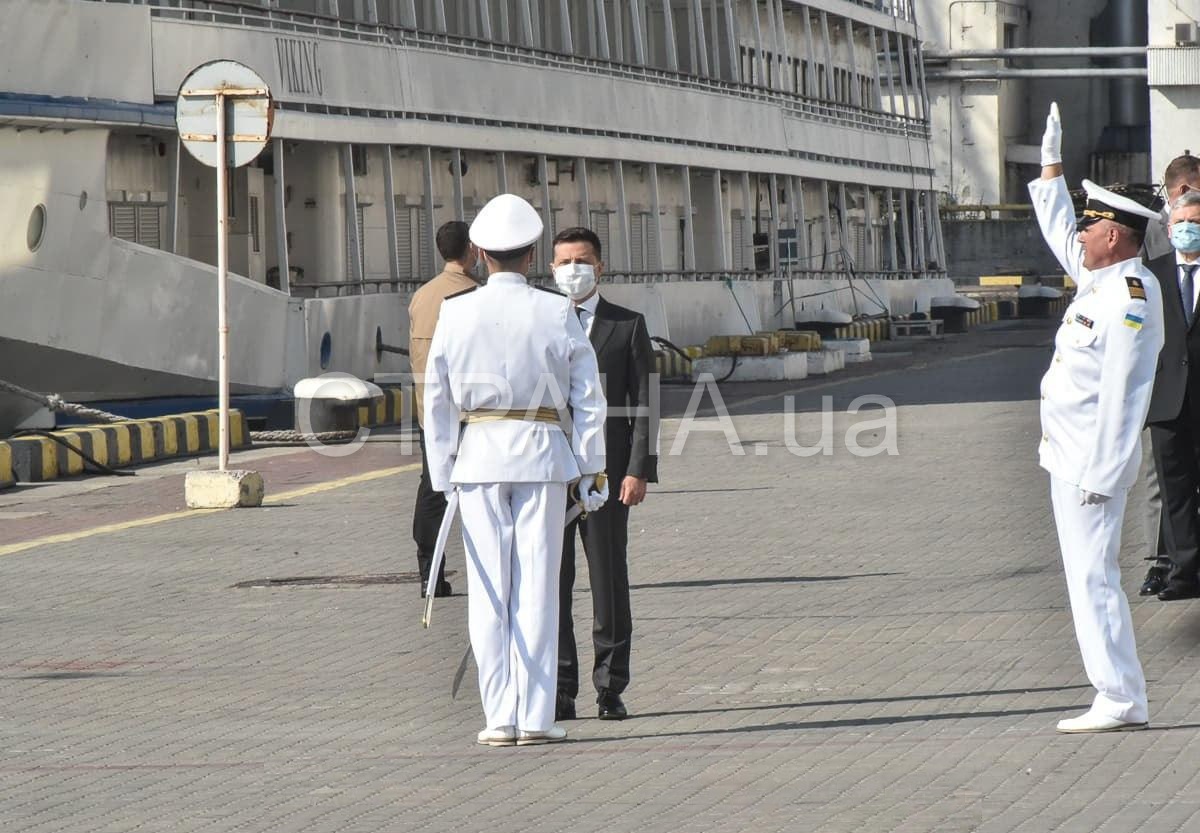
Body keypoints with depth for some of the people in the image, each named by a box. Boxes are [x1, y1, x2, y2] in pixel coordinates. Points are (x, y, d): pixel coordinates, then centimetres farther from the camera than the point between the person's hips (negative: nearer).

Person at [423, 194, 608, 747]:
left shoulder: (455, 314, 0)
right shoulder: (556, 313, -1)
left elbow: (436, 404, 3)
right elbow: (588, 400, 1)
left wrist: (441, 479, 9)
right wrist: (592, 472, 8)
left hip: (477, 454, 1)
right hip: (542, 453, 0)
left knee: (488, 590, 4)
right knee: (538, 587, 2)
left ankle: (500, 717, 2)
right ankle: (535, 718, 1)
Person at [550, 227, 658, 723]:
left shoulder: (628, 327, 7)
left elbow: (641, 403, 3)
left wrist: (639, 469, -7)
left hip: (606, 468, -1)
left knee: (609, 580, 2)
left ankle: (610, 690, 8)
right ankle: (560, 693, 5)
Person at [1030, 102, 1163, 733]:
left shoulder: (1132, 299, -17)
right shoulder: (1099, 279, 12)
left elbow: (1122, 394, -21)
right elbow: (1058, 232, 33)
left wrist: (1099, 475, -22)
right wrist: (1051, 165, 36)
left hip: (1093, 463, -10)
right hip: (1070, 459, 10)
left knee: (1092, 577, -10)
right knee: (1087, 578, 9)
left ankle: (1122, 701, -9)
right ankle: (1118, 697, 11)